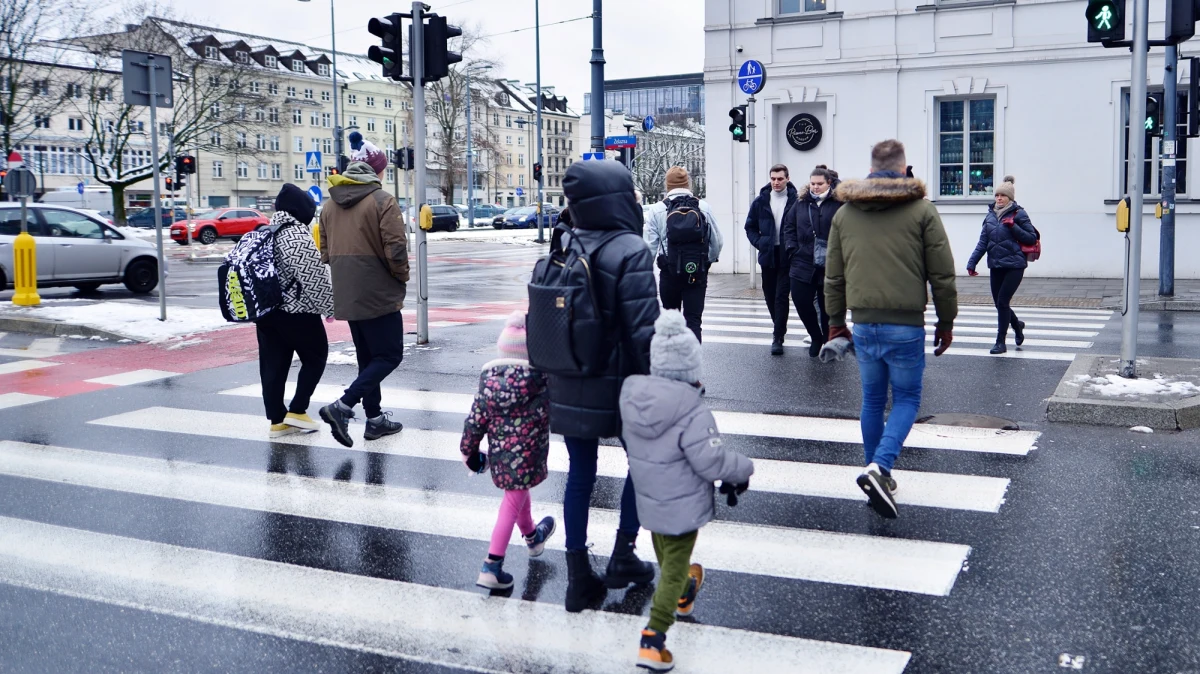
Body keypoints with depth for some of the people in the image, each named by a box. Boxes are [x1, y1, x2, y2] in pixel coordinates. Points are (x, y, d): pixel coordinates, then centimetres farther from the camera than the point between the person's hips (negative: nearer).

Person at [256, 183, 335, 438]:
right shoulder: (297, 234, -15)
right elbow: (315, 276, -16)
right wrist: (332, 305, -7)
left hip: (265, 310, 8)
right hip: (296, 311, -8)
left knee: (272, 365, 8)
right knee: (315, 358, 9)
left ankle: (277, 420, 12)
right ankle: (297, 411, 7)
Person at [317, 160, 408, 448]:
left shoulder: (329, 206, 11)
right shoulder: (382, 200, -11)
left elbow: (325, 252, 14)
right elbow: (396, 248, -17)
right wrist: (402, 277, -1)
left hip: (346, 295, 7)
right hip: (379, 294, -7)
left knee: (367, 357, 17)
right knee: (389, 356, -1)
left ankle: (374, 418, 19)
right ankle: (343, 406, -15)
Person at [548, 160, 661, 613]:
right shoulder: (630, 252, -17)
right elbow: (644, 331, -20)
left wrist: (551, 373, 18)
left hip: (569, 388, 5)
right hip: (619, 387, -5)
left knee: (579, 474, 13)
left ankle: (579, 576, 20)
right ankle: (623, 555, 25)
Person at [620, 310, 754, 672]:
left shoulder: (631, 394, -9)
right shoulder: (692, 410, -29)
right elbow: (711, 461, -25)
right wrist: (743, 469, -7)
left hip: (648, 499, 7)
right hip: (682, 505, -7)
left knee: (666, 556, 30)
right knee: (673, 568, 5)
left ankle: (683, 592, 57)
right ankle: (653, 640, 2)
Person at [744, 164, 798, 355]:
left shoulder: (796, 200, -7)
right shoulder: (761, 201, 4)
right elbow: (750, 226, 12)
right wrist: (759, 243, -1)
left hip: (787, 256, -4)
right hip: (768, 255, 4)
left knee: (781, 296, -7)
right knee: (770, 295, 13)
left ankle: (778, 338, -3)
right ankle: (780, 328, 34)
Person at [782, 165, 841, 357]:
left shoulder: (839, 204, -7)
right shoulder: (801, 203, 9)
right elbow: (789, 227, 13)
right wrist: (792, 249, 2)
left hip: (829, 266, -4)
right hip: (803, 264, 4)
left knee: (827, 305, 7)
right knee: (801, 300, 1)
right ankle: (816, 337, 23)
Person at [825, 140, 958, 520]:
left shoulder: (844, 213, 7)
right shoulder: (922, 210, -4)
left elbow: (833, 276, 11)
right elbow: (942, 274, -2)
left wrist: (836, 321, 20)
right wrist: (946, 322, 8)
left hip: (863, 325, 4)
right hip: (906, 325, -3)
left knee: (872, 400, 16)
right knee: (906, 399, 7)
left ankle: (877, 474, 23)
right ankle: (880, 467, -12)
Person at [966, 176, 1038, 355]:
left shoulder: (1018, 214, -5)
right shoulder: (990, 215, 8)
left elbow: (1032, 238, -5)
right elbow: (983, 242, 9)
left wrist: (1013, 226, -16)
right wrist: (972, 263, 2)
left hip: (1014, 265, -5)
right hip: (996, 266, 5)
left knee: (1002, 301, -8)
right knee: (999, 303, 10)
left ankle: (1000, 342, 1)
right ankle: (1017, 325, 39)